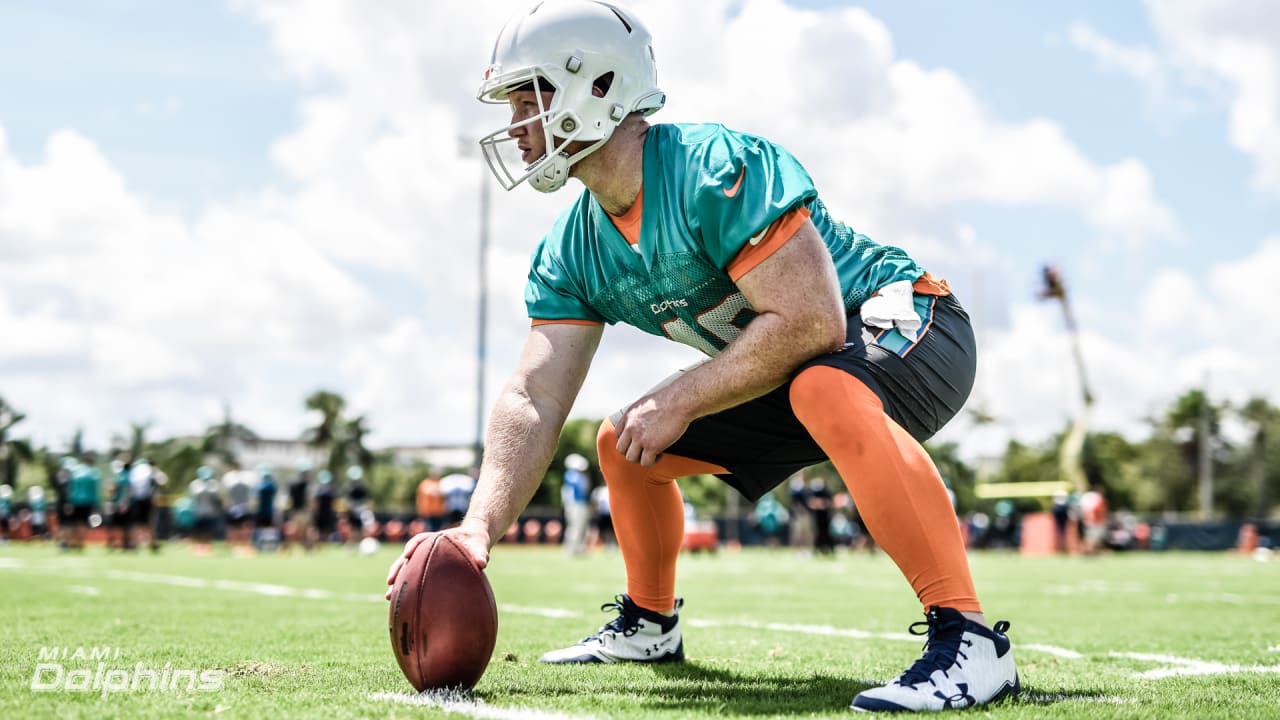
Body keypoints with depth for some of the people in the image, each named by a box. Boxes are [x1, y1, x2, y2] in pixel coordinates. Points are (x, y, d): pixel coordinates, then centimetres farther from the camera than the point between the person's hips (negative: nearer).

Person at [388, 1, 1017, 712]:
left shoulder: (717, 168, -28)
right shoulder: (572, 253, -2)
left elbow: (810, 322, -33)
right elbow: (534, 400, -9)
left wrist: (677, 401, -23)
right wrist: (477, 529, -24)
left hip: (908, 327, -9)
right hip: (783, 381, 9)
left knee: (824, 390, -41)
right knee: (623, 441, 9)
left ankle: (969, 639, -38)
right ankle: (650, 623, 31)